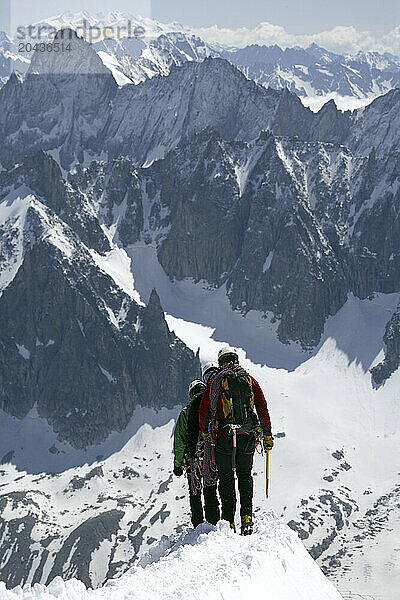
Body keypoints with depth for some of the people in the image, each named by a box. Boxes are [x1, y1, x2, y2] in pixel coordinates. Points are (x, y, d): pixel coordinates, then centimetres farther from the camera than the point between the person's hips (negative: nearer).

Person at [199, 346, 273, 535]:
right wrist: (267, 435, 12)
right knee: (245, 475, 16)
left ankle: (228, 521, 3)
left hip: (223, 436, -2)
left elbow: (204, 411, 6)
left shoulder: (214, 382, 3)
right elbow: (263, 409, 6)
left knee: (226, 478, 8)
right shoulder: (251, 381, 7)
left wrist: (205, 433, 21)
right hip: (247, 437, 2)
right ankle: (247, 516, 1)